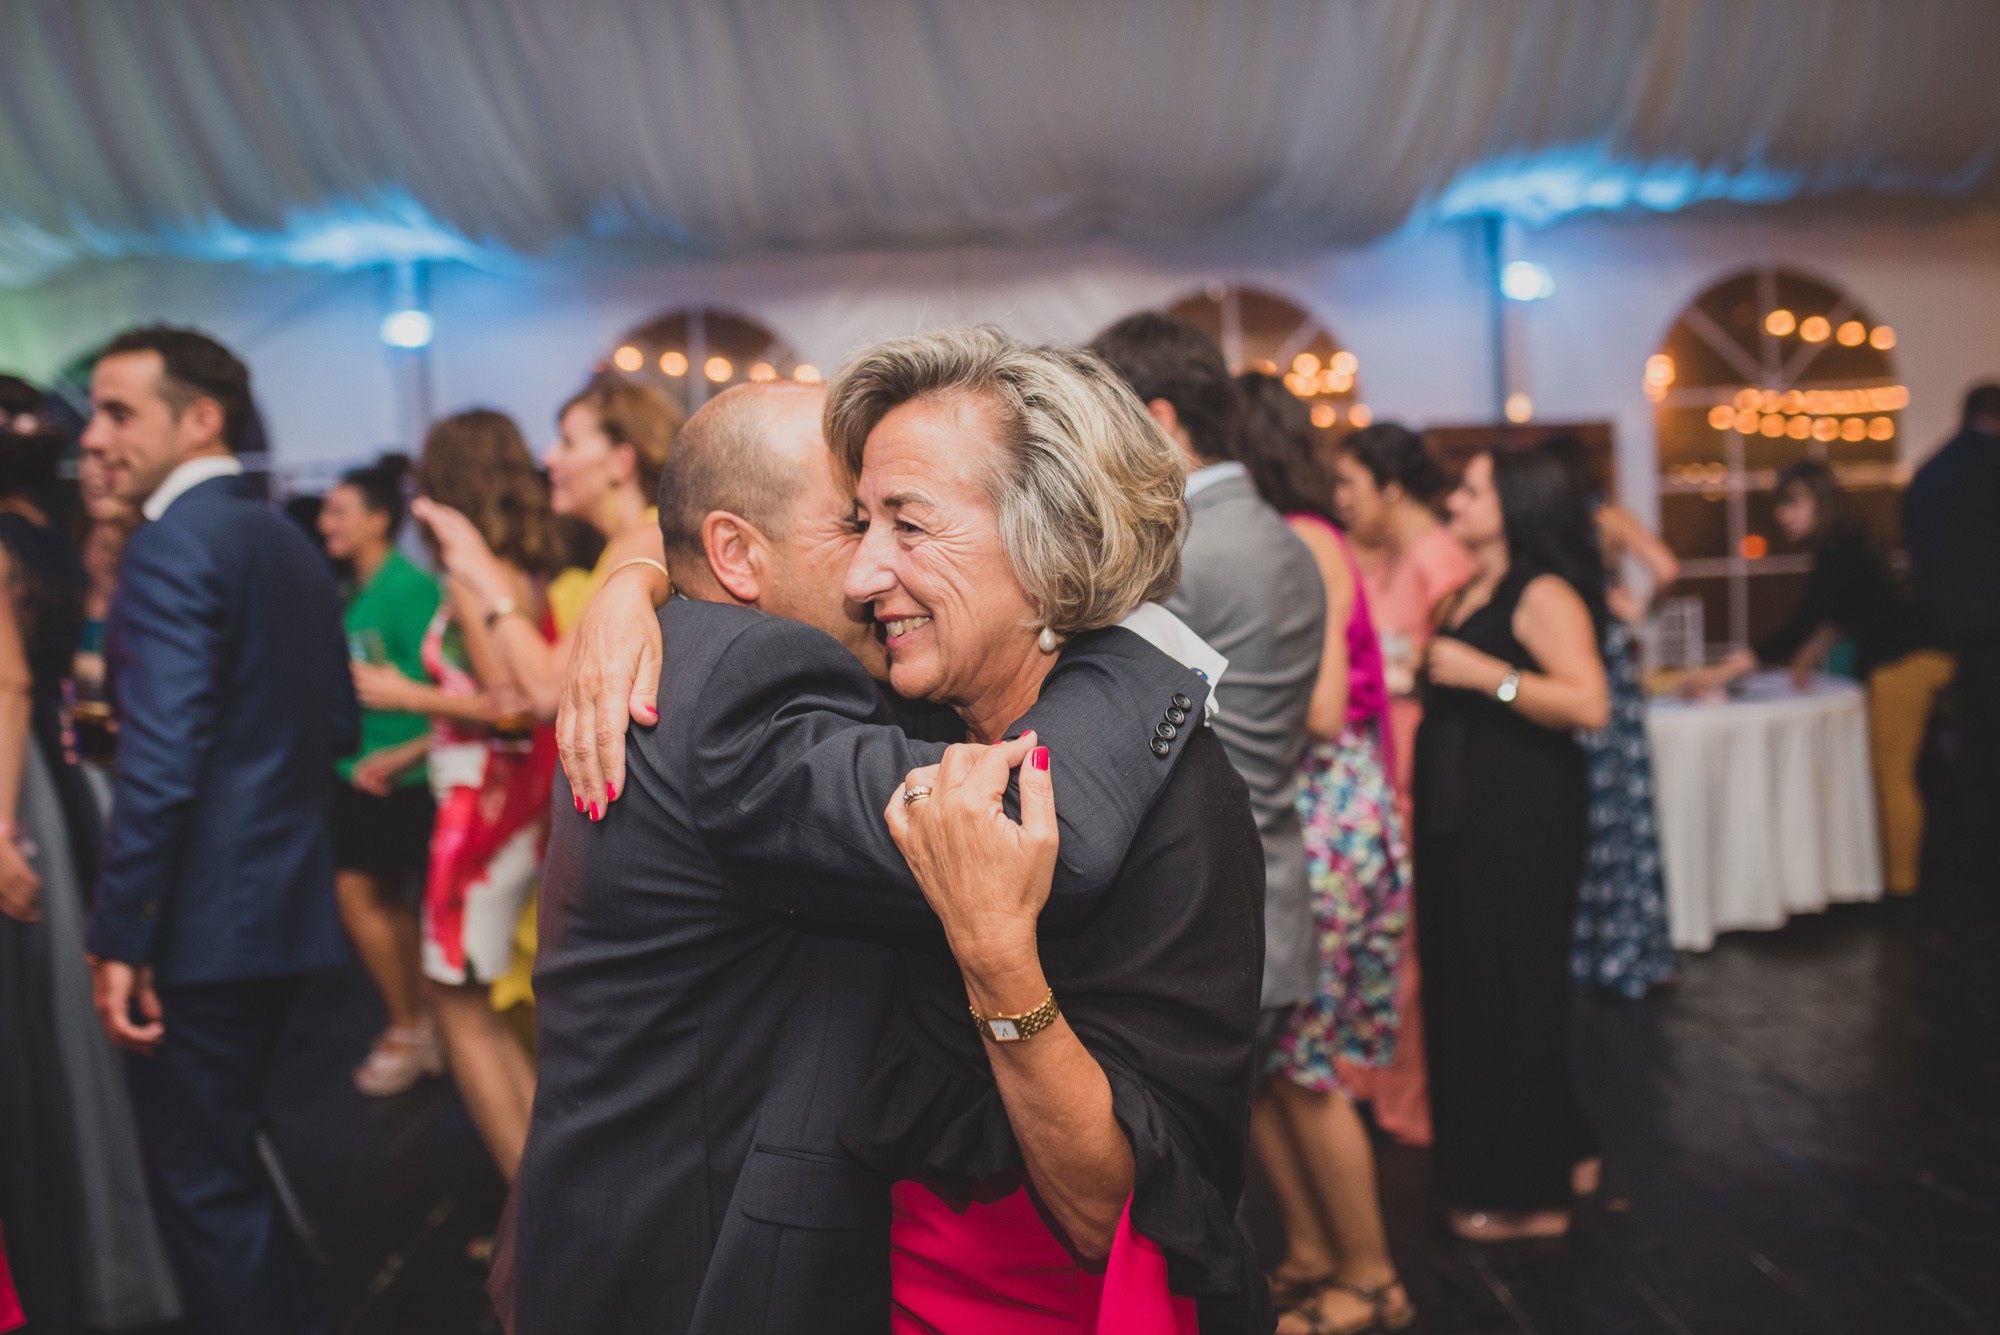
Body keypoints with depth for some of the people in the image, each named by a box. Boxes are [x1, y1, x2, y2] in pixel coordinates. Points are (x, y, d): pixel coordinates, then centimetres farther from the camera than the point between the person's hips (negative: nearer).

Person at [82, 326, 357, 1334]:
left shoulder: (175, 543, -15)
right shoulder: (290, 543, 12)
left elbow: (160, 761, -22)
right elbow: (339, 729, 16)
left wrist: (118, 936, -19)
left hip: (204, 919, -9)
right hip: (286, 902, 9)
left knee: (202, 1184, 3)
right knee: (227, 1157, 23)